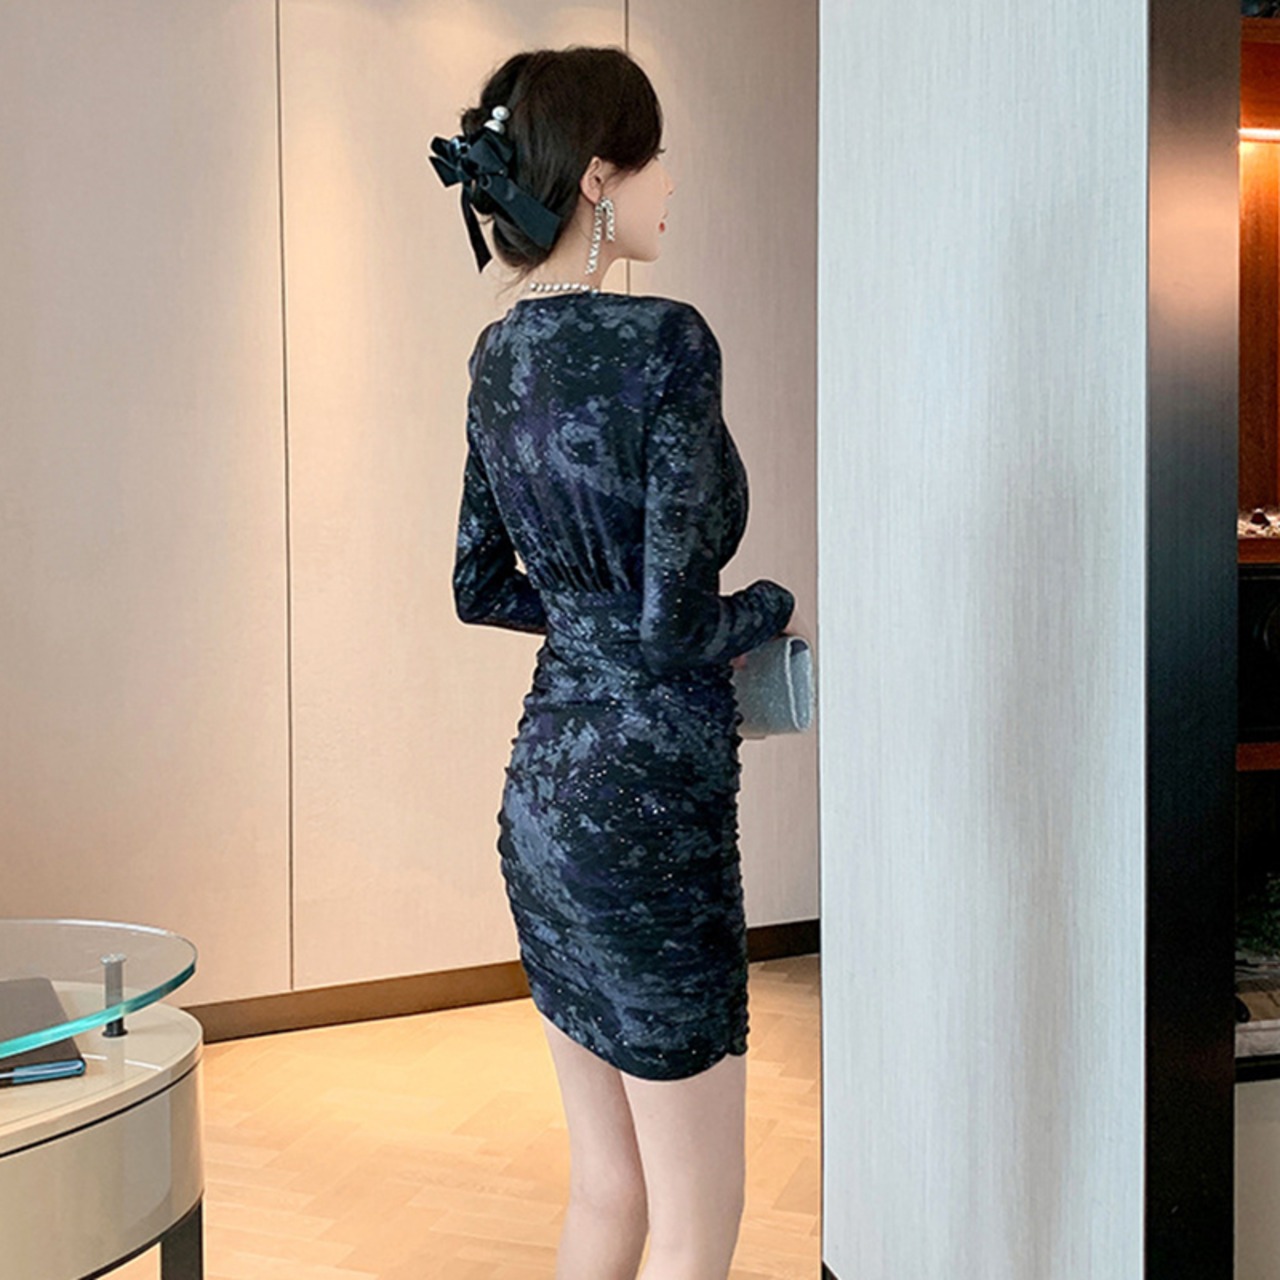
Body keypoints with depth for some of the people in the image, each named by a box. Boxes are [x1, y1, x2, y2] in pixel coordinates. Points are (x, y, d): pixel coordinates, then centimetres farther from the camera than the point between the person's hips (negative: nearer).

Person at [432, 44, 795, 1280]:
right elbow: (676, 628, -19)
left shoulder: (501, 354, 7)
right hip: (646, 805, -9)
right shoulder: (665, 343, -18)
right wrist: (768, 606, 0)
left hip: (542, 793, 9)